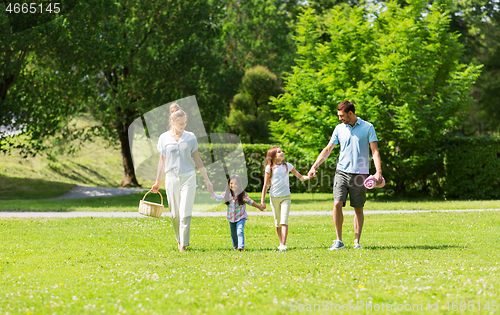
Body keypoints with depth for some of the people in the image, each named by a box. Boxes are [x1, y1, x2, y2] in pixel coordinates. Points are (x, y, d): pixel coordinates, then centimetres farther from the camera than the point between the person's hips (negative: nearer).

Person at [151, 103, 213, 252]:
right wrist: (158, 182, 14)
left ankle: (183, 245, -6)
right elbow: (162, 161, 11)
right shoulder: (164, 138, 3)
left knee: (185, 213, -10)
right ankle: (179, 239, 27)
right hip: (171, 178, 1)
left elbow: (197, 160, 8)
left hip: (188, 178, -1)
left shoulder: (190, 137, 3)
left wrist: (208, 180, 8)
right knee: (175, 214, 5)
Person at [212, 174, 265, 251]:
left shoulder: (243, 194, -9)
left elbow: (249, 201, 5)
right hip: (231, 218, 4)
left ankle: (241, 246, -31)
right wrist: (211, 192, -3)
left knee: (240, 231, -22)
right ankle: (235, 246, 36)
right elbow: (218, 198, 10)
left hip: (241, 217, -4)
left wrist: (259, 206, 6)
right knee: (233, 234, 14)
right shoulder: (227, 194, -3)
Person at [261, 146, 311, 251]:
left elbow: (300, 177, 12)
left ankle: (283, 245, -19)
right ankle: (281, 243, 17)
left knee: (284, 221, -12)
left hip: (286, 197, 0)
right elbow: (266, 185, 4)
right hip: (274, 197, 0)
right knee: (277, 222, 5)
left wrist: (309, 176, -9)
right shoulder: (270, 168, 1)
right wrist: (262, 200, 1)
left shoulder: (287, 166, 7)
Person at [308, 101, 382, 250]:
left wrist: (378, 172, -13)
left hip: (360, 174, -2)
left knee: (358, 209, 3)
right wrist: (314, 166, 6)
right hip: (342, 171, 2)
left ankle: (357, 242, 11)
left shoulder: (368, 127, 0)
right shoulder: (339, 129, 9)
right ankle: (339, 240, -4)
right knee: (337, 204, -12)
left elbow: (375, 151, -2)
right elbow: (328, 150, 14)